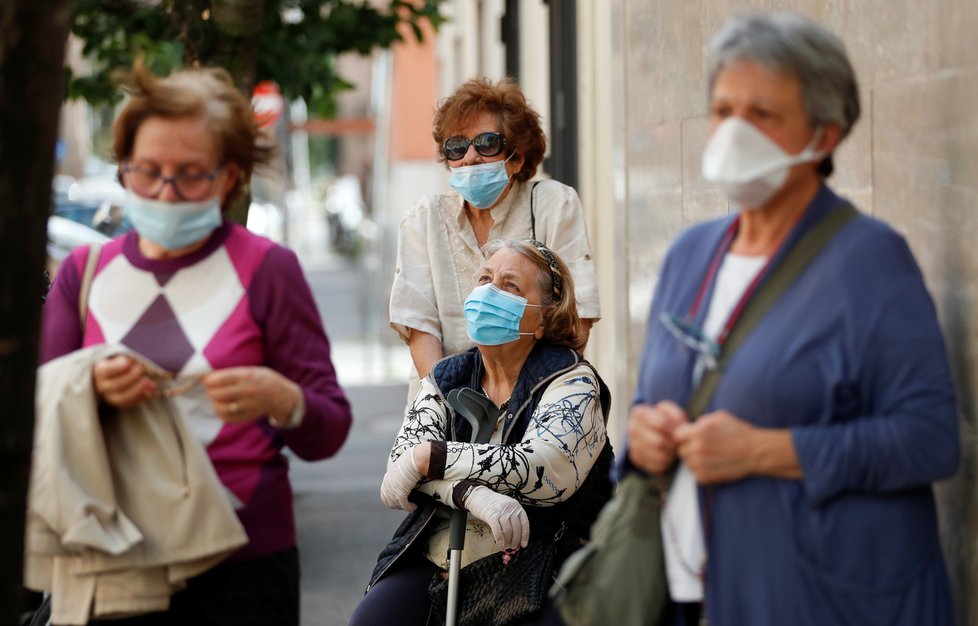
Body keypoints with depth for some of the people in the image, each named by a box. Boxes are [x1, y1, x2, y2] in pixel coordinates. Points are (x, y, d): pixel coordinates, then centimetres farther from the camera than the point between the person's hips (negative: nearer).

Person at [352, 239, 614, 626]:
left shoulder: (572, 382, 0)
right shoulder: (445, 378, 15)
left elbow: (548, 471, -19)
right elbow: (404, 455, -3)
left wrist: (427, 458, -14)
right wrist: (471, 495, -25)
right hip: (434, 565, 4)